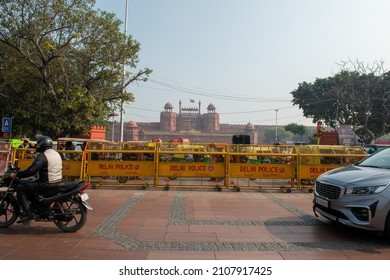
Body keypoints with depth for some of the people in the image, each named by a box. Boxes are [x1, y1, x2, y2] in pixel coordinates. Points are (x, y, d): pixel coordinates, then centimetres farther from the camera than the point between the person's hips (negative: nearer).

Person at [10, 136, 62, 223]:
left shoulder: (42, 156, -15)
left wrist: (16, 175, -10)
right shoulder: (56, 153, 12)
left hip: (47, 183, -9)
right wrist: (37, 173, 30)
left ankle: (28, 213, -6)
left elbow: (31, 171, -22)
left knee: (20, 188, -2)